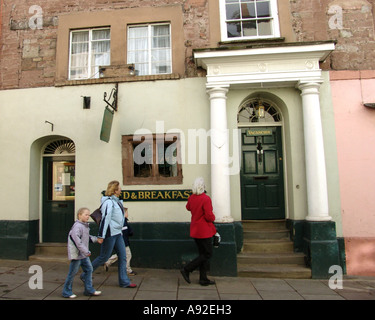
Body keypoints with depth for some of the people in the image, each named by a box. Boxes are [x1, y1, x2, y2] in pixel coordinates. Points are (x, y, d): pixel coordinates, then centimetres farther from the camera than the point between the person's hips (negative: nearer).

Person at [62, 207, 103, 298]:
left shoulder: (86, 226, 10)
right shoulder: (77, 226, -20)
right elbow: (77, 240, -27)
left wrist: (96, 239, 10)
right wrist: (86, 251, -26)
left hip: (84, 254, 9)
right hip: (76, 253, -9)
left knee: (89, 269, 11)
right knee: (73, 272, 4)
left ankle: (89, 290, 21)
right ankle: (67, 292, 21)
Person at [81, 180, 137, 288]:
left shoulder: (116, 201, 12)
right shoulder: (109, 202, -18)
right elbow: (105, 218, -22)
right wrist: (101, 236, -24)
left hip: (117, 233, 9)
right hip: (110, 233, -9)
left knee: (122, 256, 8)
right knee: (104, 257, 3)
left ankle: (124, 281, 16)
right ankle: (85, 275, 22)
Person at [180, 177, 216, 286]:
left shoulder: (191, 198, 1)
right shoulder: (206, 198, -22)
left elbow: (188, 208, 22)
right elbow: (209, 216, -23)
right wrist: (213, 218, -2)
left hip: (195, 230, 8)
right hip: (204, 231, -8)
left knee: (203, 254, 15)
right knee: (207, 254, 4)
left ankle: (203, 279, 19)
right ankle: (186, 270, 2)